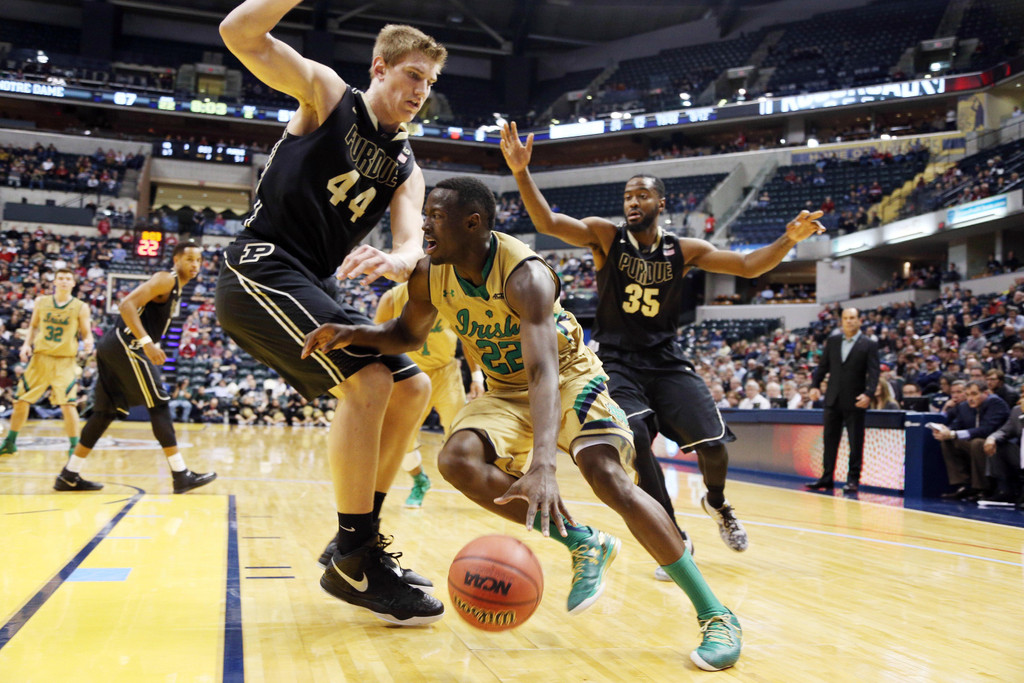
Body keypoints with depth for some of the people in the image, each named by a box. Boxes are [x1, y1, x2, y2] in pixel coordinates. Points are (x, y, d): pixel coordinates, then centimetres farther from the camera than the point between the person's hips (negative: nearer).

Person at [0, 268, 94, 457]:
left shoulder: (81, 307, -1)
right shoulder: (41, 302, 7)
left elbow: (87, 333, 0)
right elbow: (33, 326, 17)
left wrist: (88, 342, -22)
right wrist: (27, 344, 2)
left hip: (65, 361, -3)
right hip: (40, 357, 3)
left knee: (67, 404, -14)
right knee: (21, 401, 9)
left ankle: (75, 447, -1)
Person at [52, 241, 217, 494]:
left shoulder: (175, 287, 20)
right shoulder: (166, 279, -9)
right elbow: (126, 305, -22)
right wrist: (147, 343, -28)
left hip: (114, 349, 10)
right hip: (126, 346, -10)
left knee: (106, 411, 12)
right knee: (159, 406, -8)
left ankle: (69, 476, 17)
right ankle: (181, 475, -7)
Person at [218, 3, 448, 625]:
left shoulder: (407, 169, 14)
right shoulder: (327, 93, 1)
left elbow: (414, 245, -3)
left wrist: (396, 261, -28)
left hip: (314, 288, 8)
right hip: (261, 267, -8)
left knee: (412, 388, 6)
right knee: (369, 377, -24)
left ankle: (357, 539, 13)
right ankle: (354, 559, -14)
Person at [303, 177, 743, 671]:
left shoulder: (525, 275, -32)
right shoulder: (429, 275, -12)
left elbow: (543, 372, -44)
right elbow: (407, 334, 7)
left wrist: (543, 465, -58)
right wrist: (352, 334, -16)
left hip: (568, 377, -5)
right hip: (505, 390, 6)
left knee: (609, 478, -27)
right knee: (457, 460, -23)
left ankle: (714, 613, -16)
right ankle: (582, 543, -10)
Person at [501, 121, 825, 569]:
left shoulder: (683, 250, 2)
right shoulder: (606, 236, -4)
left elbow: (748, 266, -2)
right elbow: (548, 222, -18)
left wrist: (789, 240, -20)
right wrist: (521, 172, -34)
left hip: (665, 360, 2)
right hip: (616, 361, -2)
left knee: (711, 442, -9)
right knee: (635, 437, -25)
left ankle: (716, 503, 28)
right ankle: (674, 538, -7)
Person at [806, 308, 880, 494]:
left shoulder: (869, 344, -3)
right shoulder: (832, 341, 9)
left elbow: (874, 372, -9)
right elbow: (823, 366, 13)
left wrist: (868, 394, -21)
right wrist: (815, 385, 2)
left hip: (855, 402, -4)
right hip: (833, 400, 4)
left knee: (855, 442, 2)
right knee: (829, 440, 8)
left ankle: (853, 479, 10)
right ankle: (826, 477, 15)